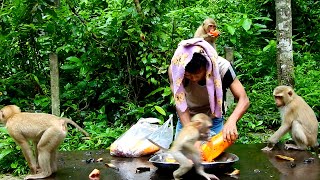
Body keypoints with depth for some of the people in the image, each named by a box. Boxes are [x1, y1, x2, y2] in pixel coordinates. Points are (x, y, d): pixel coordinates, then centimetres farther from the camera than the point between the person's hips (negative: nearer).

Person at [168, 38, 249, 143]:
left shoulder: (221, 67, -28)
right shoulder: (175, 69, -28)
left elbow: (244, 100, -30)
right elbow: (180, 104, -32)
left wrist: (231, 121, -49)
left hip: (213, 120, 0)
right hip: (186, 120, 1)